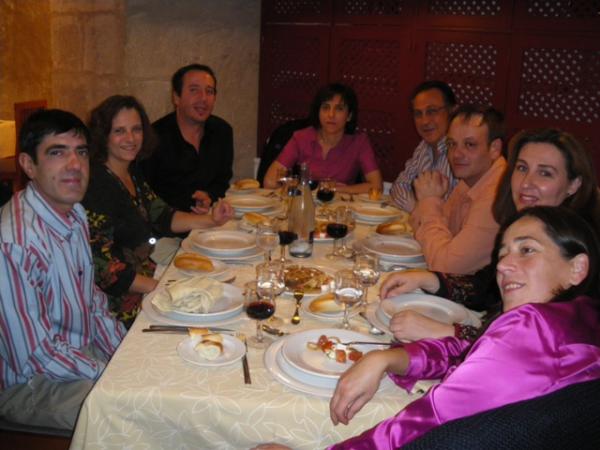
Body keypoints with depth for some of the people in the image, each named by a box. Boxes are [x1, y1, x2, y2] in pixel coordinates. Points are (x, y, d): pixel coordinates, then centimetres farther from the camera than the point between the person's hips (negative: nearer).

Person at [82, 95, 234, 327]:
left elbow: (161, 217, 13)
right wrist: (160, 287, -22)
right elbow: (101, 266, -22)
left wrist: (211, 220, 0)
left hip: (147, 277, 8)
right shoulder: (96, 184, -20)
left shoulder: (132, 172, 7)